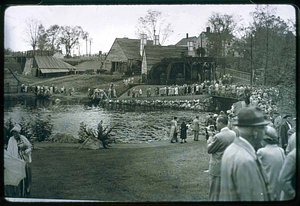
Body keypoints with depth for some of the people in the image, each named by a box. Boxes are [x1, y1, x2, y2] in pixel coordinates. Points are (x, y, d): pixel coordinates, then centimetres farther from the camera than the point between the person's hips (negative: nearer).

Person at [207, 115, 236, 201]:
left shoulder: (218, 137, -22)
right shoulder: (233, 134, 0)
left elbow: (209, 149, -11)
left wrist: (210, 137, 2)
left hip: (218, 169, -7)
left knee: (215, 194, 4)